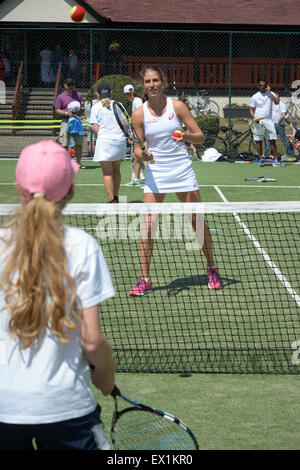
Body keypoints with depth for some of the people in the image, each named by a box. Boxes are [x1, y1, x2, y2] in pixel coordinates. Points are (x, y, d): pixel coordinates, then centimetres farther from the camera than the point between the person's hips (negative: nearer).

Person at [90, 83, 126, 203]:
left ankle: (111, 200, -9)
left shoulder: (95, 107, 0)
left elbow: (95, 127, -4)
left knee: (107, 173, -3)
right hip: (120, 139, 4)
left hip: (104, 140, -4)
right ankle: (116, 197, 21)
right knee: (116, 170, 17)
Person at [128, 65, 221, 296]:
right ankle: (145, 279, -1)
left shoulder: (177, 106, -4)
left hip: (182, 171, 0)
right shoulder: (139, 114, -1)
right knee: (148, 225, -8)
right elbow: (137, 147, 3)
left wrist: (186, 135, -22)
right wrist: (142, 154, -20)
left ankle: (212, 268, 23)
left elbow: (200, 136, -1)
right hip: (155, 173, 0)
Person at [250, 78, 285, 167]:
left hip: (268, 120, 1)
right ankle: (261, 159, 11)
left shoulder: (271, 94, 6)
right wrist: (254, 118, -11)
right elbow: (252, 110, 6)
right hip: (258, 121, -1)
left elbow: (277, 102, -12)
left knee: (272, 141, -1)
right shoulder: (254, 96, 4)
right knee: (258, 141, 0)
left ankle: (276, 161, 1)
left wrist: (269, 92, -10)